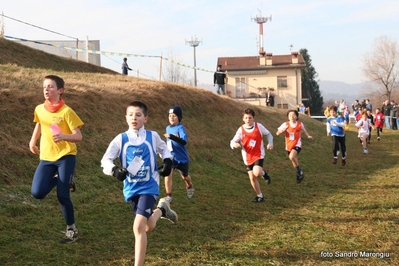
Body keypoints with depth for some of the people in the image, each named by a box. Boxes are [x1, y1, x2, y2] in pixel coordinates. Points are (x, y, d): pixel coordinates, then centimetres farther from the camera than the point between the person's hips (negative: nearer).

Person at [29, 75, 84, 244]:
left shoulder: (66, 112, -13)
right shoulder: (39, 109, 2)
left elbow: (78, 136, -15)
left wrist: (63, 136, -33)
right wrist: (33, 141, 16)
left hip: (66, 157, -4)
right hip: (46, 157, 5)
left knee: (62, 195, -6)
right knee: (37, 193, -10)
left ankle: (71, 229, 15)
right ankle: (59, 179, 22)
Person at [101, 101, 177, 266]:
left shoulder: (152, 136, -3)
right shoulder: (121, 139, -5)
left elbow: (164, 149, 18)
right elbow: (105, 160, -6)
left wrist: (168, 162, -2)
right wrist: (115, 170, -26)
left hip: (149, 187, -2)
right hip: (131, 189, 3)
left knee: (139, 227, -18)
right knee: (149, 227, 16)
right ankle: (161, 210, 47)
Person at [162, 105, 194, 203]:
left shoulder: (180, 128, -20)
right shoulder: (168, 128, 1)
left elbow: (184, 142, -37)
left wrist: (172, 137, -49)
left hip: (182, 157, -3)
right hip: (170, 157, 3)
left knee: (184, 176, 19)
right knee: (168, 174, -18)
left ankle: (189, 187, 52)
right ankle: (168, 196, -9)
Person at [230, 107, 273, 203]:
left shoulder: (259, 126, -7)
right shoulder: (241, 130, -7)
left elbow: (268, 134, 9)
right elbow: (233, 141, -4)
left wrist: (270, 143, -7)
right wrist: (235, 145, -28)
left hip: (258, 155, -2)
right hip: (248, 157, 2)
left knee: (257, 173, -26)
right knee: (252, 178, 5)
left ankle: (264, 173, 11)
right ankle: (259, 196, 23)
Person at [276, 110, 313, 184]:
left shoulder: (300, 124, -6)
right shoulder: (285, 124, -6)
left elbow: (304, 130, 15)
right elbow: (277, 133, -6)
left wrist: (308, 136, 2)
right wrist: (282, 130, -24)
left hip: (297, 144, -4)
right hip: (289, 145, 4)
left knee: (292, 157, -29)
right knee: (294, 160, 17)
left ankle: (299, 171, -10)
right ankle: (299, 174, 38)